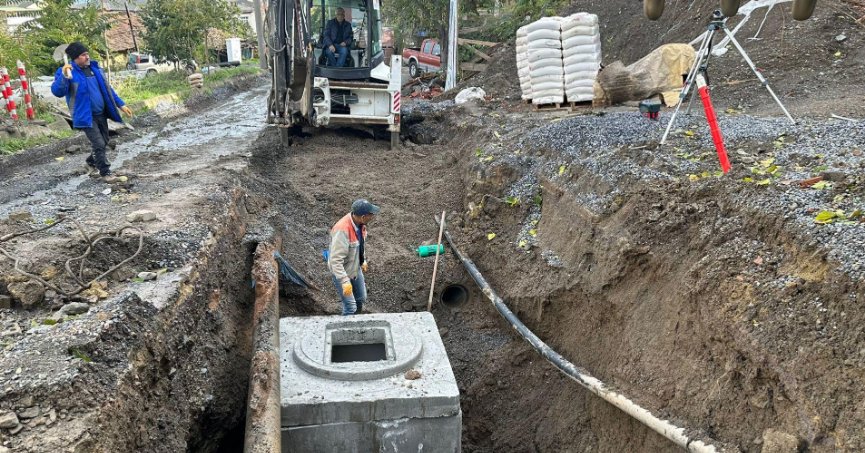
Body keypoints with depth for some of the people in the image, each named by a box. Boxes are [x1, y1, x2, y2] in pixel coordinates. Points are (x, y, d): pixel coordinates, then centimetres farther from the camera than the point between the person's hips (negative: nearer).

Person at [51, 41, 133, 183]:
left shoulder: (93, 68, 8)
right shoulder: (67, 72, -12)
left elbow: (107, 89, 15)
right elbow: (57, 92, -24)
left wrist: (121, 105, 12)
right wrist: (64, 77, -41)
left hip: (101, 113, 7)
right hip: (86, 116, -7)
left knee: (104, 142, 17)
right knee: (99, 144, -9)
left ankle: (91, 162, 41)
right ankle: (105, 172, 5)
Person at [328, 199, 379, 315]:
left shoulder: (359, 223, -11)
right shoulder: (342, 231, -37)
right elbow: (335, 260, -36)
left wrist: (363, 260, 19)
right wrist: (345, 281, -37)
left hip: (355, 268, 8)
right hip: (342, 272, -8)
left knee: (361, 299, 22)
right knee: (350, 307, -2)